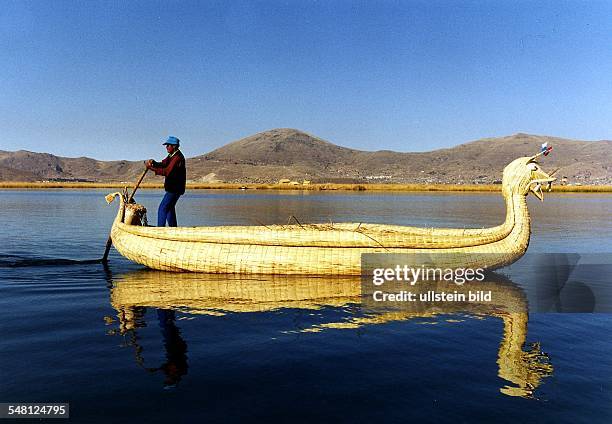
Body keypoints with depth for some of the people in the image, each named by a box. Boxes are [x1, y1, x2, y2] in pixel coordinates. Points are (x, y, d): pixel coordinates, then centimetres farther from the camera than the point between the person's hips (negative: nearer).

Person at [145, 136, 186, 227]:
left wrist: (152, 168, -26)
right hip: (172, 188, 11)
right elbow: (163, 164, 7)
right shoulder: (171, 156, 14)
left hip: (175, 188, -11)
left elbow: (167, 171, -27)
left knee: (163, 208, -13)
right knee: (169, 208, 20)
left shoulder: (178, 157, -19)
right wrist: (153, 163, -12)